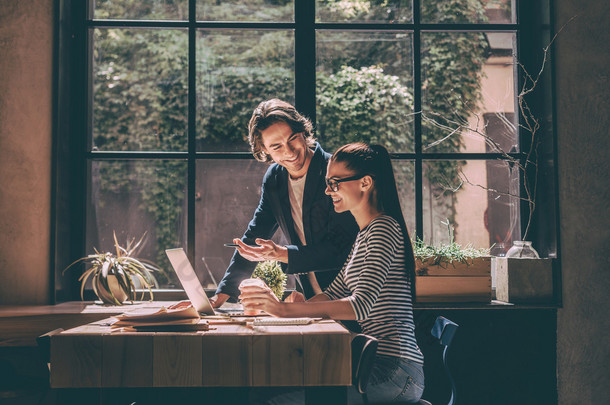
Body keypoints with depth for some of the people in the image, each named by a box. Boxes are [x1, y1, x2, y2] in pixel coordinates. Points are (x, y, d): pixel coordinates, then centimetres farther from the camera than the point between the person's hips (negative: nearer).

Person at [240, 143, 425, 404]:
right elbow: (334, 295, 16)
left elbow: (361, 306, -22)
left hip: (394, 372, -9)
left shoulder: (383, 228, -12)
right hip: (377, 364, 9)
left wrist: (286, 309, -26)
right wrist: (271, 306, 2)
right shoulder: (365, 234, 19)